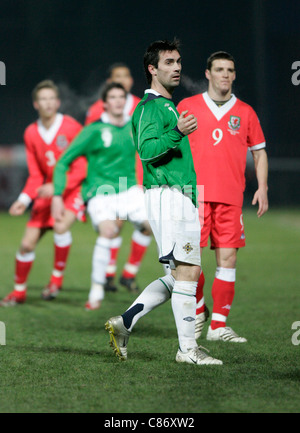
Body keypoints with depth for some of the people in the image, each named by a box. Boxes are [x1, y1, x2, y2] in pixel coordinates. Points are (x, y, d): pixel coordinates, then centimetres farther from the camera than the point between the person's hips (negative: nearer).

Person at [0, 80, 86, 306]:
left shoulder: (71, 128, -13)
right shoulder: (31, 134, 2)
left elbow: (82, 169, -14)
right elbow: (36, 175, 8)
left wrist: (57, 187, -26)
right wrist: (25, 199, -7)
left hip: (74, 190, -5)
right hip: (47, 194, 5)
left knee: (61, 226, -32)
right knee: (27, 243, 0)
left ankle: (57, 277, -11)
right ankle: (19, 291, 20)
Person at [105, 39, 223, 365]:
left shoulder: (170, 106, 24)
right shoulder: (151, 106, -6)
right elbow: (146, 149, -20)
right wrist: (177, 133, -34)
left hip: (182, 198, 10)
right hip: (167, 195, -10)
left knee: (184, 273, 7)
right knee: (186, 270, -13)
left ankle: (125, 322, 7)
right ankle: (187, 348, -13)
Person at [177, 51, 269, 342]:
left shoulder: (244, 112, 11)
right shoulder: (187, 107, 6)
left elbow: (259, 151, 17)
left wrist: (262, 187, 5)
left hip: (231, 197, 1)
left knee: (227, 258, -4)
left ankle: (218, 324, 1)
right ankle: (199, 311, 17)